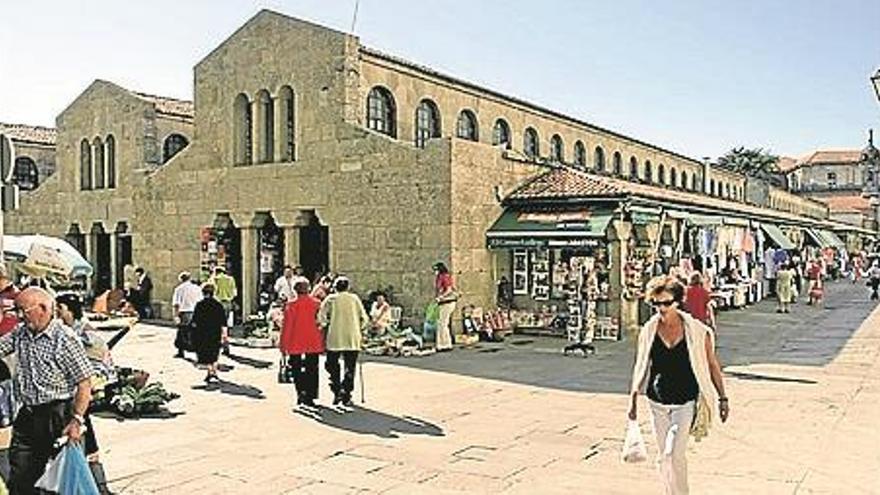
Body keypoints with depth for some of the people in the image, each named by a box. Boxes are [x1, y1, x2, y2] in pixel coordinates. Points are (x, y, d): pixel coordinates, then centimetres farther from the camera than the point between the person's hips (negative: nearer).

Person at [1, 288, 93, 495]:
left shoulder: (64, 338, -14)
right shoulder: (19, 334, 8)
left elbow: (84, 383, -15)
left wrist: (77, 420, -20)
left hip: (57, 416, -6)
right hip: (27, 416, 6)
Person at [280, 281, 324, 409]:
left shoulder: (291, 305, -7)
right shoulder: (316, 303, -2)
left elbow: (286, 326, -5)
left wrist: (283, 345, 2)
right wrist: (322, 345, 9)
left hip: (295, 344, -1)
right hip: (313, 343, 1)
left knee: (297, 370, 10)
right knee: (312, 370, 10)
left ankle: (301, 393, -6)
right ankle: (310, 397, 9)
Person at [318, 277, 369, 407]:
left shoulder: (331, 299, 4)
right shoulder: (354, 298, 7)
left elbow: (321, 316, -4)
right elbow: (364, 319, 4)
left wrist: (326, 323, 14)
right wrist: (359, 329, 20)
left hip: (335, 338, -1)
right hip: (352, 339, 1)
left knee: (332, 365, 12)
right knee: (350, 367, 6)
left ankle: (337, 392, -1)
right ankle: (346, 396, 1)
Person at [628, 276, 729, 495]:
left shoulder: (697, 331, -8)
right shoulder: (648, 331, -1)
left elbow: (712, 365, 3)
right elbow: (640, 367, 8)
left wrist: (722, 398, 6)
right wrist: (633, 400, 8)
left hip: (685, 402, -3)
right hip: (657, 402, 3)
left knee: (674, 455, -12)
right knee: (663, 457, 12)